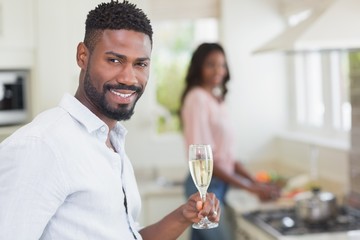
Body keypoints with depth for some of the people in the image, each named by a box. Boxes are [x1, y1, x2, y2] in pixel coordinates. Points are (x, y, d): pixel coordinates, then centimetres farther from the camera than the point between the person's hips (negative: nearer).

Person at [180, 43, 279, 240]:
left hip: (217, 185, 8)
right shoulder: (197, 98, -13)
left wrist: (256, 183, 6)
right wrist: (250, 187, -16)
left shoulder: (217, 100, 13)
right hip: (206, 186, -8)